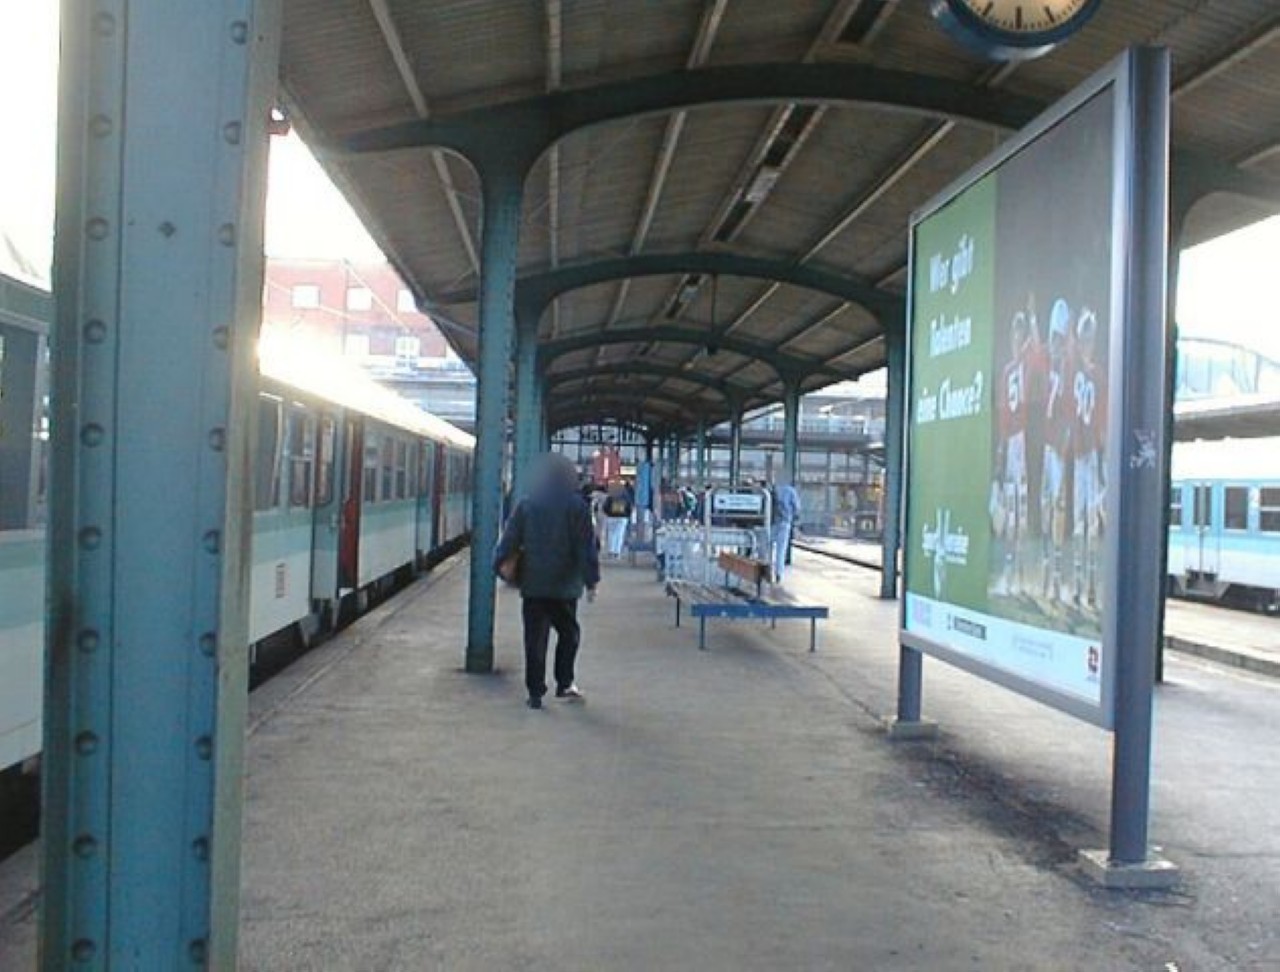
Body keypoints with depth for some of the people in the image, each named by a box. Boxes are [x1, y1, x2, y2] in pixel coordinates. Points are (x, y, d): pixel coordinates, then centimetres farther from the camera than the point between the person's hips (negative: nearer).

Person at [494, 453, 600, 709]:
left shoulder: (526, 505, 2)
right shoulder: (576, 506, -5)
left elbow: (509, 540, 3)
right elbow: (587, 547, -6)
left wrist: (499, 565, 14)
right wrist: (591, 580, -2)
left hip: (532, 584, 2)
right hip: (565, 584, -2)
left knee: (535, 639, 5)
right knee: (568, 632, 17)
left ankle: (535, 692, 7)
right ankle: (564, 684, 15)